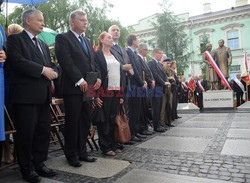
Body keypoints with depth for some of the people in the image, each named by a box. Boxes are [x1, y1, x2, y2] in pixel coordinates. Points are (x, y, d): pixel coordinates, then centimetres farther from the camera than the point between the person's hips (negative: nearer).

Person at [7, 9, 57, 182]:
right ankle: (26, 168, 18)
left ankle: (39, 163, 26)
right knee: (26, 133, 2)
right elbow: (17, 61, -16)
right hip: (26, 95, -7)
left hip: (43, 95, 7)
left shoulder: (43, 44, 22)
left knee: (43, 131, 11)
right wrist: (42, 70, -17)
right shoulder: (15, 39, -1)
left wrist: (52, 72, -3)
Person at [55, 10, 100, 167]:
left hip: (88, 87, 7)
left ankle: (82, 152, 25)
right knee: (72, 122, 3)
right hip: (73, 88, -7)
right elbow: (67, 62, -13)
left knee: (85, 121, 11)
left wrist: (97, 78, 1)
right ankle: (72, 155, 18)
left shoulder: (87, 41, 21)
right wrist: (80, 81, -18)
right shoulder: (63, 38, -2)